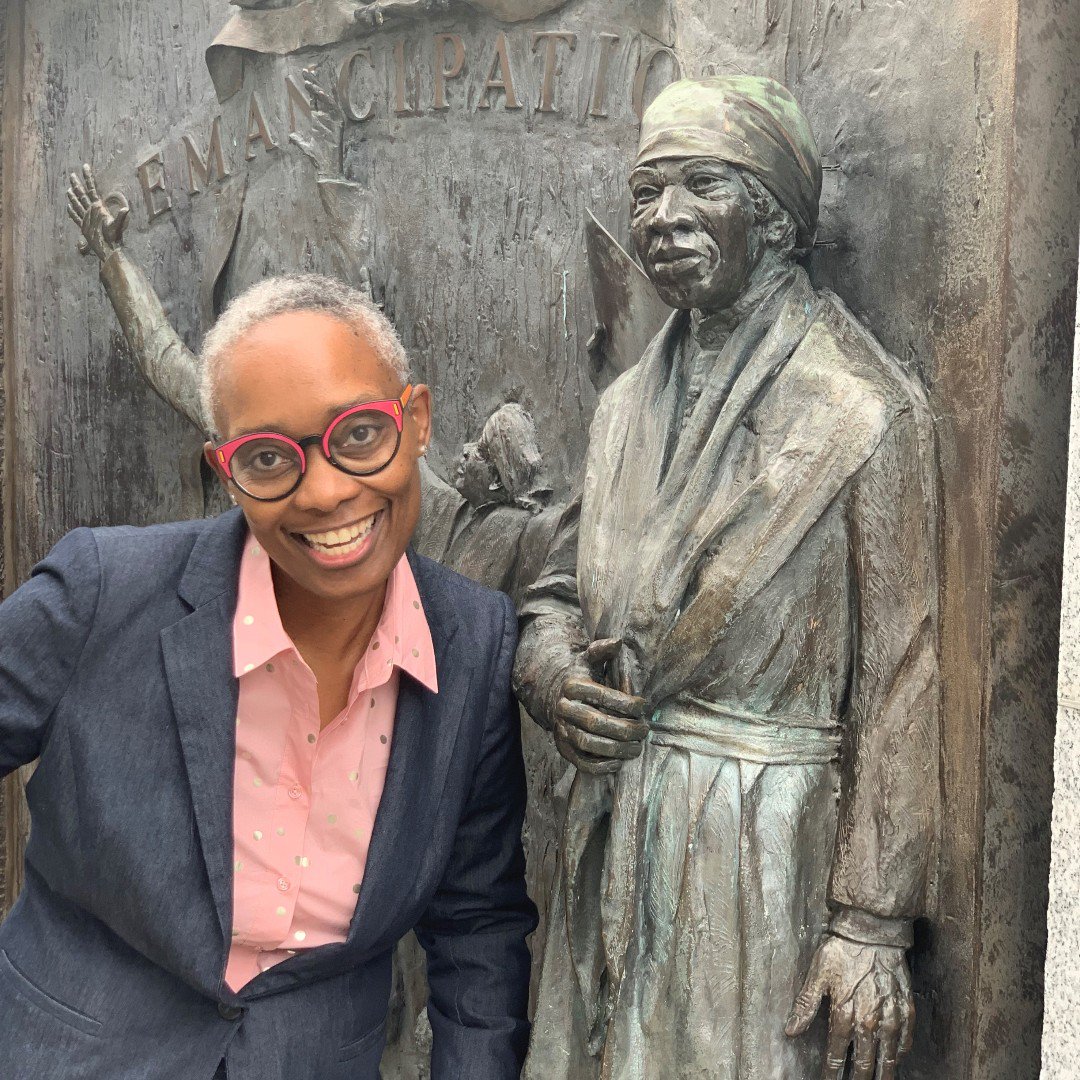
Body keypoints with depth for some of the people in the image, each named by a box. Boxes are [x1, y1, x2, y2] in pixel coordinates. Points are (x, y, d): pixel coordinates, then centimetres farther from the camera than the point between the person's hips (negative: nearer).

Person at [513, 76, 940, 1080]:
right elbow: (558, 589, 17)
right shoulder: (628, 404, 8)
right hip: (610, 835, 6)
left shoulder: (863, 412, -11)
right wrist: (553, 676, -6)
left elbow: (899, 685, -12)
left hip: (763, 842, -5)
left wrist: (872, 923, -12)